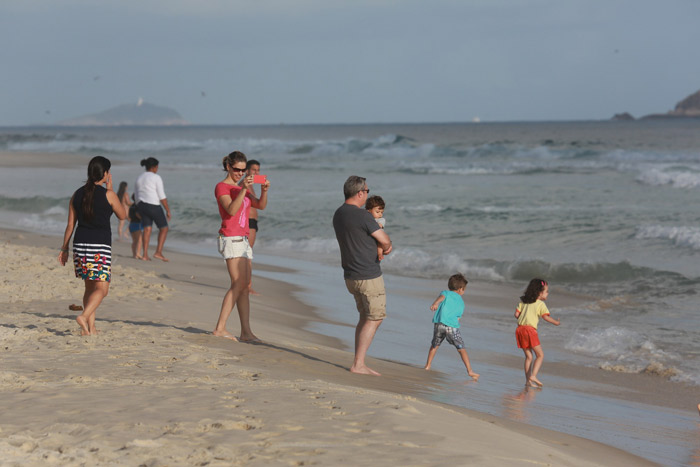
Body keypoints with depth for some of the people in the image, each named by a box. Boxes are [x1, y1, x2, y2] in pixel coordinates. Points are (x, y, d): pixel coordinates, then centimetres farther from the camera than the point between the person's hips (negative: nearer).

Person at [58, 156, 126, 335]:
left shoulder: (77, 194, 7)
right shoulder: (108, 194, -7)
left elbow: (70, 225, 9)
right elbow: (122, 215, 8)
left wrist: (64, 249, 16)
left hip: (80, 244, 6)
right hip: (100, 246, -6)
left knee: (90, 287, 16)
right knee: (101, 289, -3)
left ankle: (91, 327, 13)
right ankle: (84, 317, -26)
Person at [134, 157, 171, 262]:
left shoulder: (139, 178, 13)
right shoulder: (156, 178, -7)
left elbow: (136, 196, 17)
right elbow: (162, 196, -11)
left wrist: (139, 211, 24)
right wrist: (168, 210, -6)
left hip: (141, 206, 6)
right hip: (153, 205, -6)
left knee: (147, 229, 4)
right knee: (164, 228, 7)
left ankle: (145, 255, -6)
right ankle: (158, 252, -3)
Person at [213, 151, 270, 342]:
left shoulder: (240, 188, 21)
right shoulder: (222, 187, -4)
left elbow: (260, 205, 12)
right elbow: (231, 210, -20)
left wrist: (264, 191, -7)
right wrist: (243, 189, -28)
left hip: (243, 239, 9)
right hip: (231, 238, -9)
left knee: (245, 287, 3)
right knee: (238, 284, -14)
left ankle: (246, 332, 1)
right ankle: (220, 328, -12)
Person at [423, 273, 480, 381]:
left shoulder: (446, 293, 17)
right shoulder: (461, 302, 23)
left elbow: (441, 297, -8)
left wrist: (435, 303, -27)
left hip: (439, 323, 0)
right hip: (453, 326, 0)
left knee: (434, 345, 22)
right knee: (461, 349, 4)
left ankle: (428, 365, 24)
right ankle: (469, 370, -4)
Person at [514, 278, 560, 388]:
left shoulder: (523, 302, 16)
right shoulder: (541, 304, -1)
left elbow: (517, 314, 11)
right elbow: (546, 316, -11)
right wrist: (556, 322, 4)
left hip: (520, 328, 7)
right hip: (530, 329, -7)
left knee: (528, 356, 13)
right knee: (540, 355, 1)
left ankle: (528, 380, 10)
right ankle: (533, 376, -15)